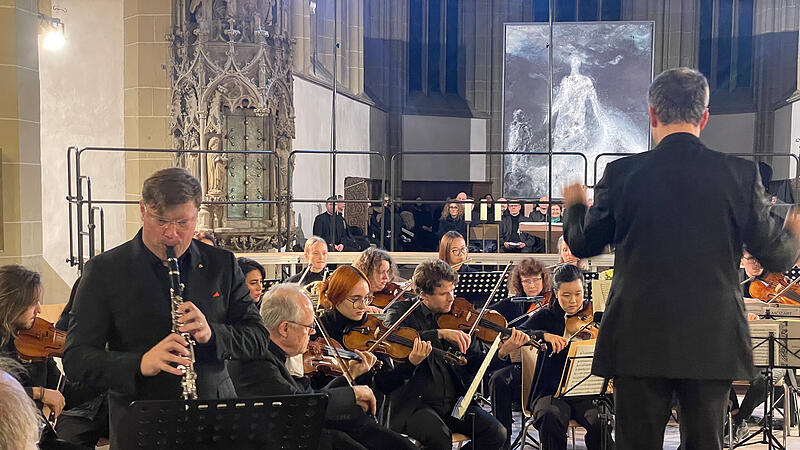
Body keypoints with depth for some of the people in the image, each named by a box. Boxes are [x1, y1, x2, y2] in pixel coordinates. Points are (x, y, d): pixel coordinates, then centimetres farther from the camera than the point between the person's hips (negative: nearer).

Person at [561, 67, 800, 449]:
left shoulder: (622, 173, -6)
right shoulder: (740, 174, -5)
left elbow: (582, 245, 6)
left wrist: (575, 206, 27)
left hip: (639, 342, -1)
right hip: (713, 344, 1)